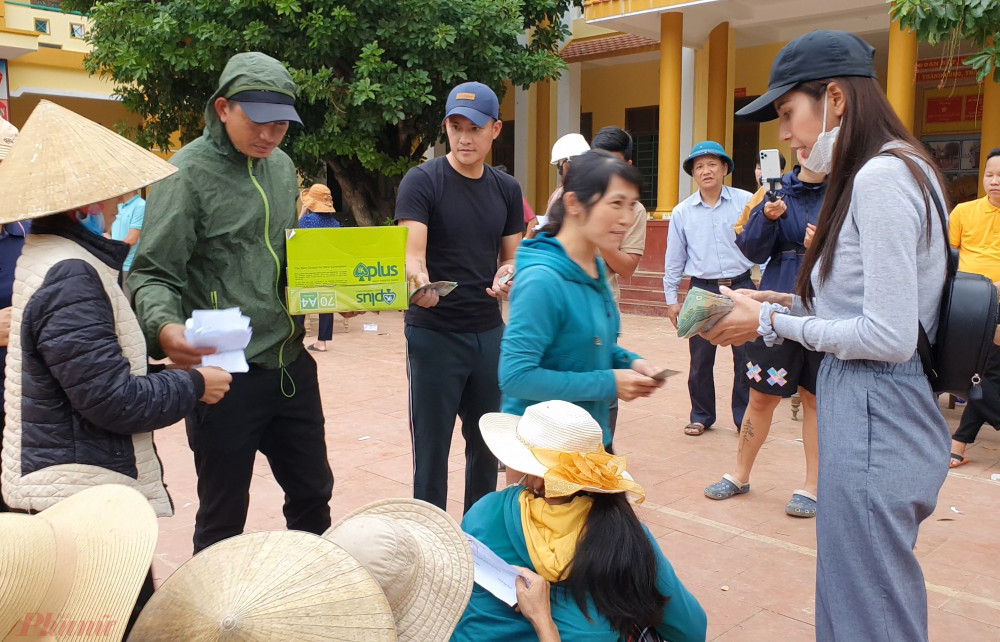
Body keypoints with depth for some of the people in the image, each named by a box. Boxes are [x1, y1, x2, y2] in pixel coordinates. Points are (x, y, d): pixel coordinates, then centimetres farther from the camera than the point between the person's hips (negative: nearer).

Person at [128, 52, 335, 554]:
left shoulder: (281, 166, 10)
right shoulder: (189, 172, -10)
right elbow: (153, 273, -13)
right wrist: (164, 327, -33)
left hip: (290, 362, 7)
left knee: (312, 493, 19)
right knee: (223, 517, 8)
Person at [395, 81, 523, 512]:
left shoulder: (506, 189, 8)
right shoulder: (422, 181, -8)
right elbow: (412, 253, -19)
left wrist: (507, 274, -9)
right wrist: (417, 280, -41)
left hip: (489, 331, 5)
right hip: (434, 333, -5)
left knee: (486, 443, 14)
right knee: (432, 447, 3)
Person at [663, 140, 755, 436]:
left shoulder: (746, 202, -1)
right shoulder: (682, 212, 4)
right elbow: (674, 258, 8)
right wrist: (671, 298, 8)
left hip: (742, 286, -1)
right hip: (703, 290, 1)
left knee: (746, 357, 4)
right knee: (700, 360, 8)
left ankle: (745, 418, 18)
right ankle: (701, 416, 24)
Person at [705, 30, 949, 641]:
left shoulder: (881, 178, -18)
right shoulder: (894, 169, 13)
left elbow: (890, 338, -22)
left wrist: (771, 322, -12)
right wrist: (787, 304, 6)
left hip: (875, 420, -10)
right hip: (877, 412, 10)